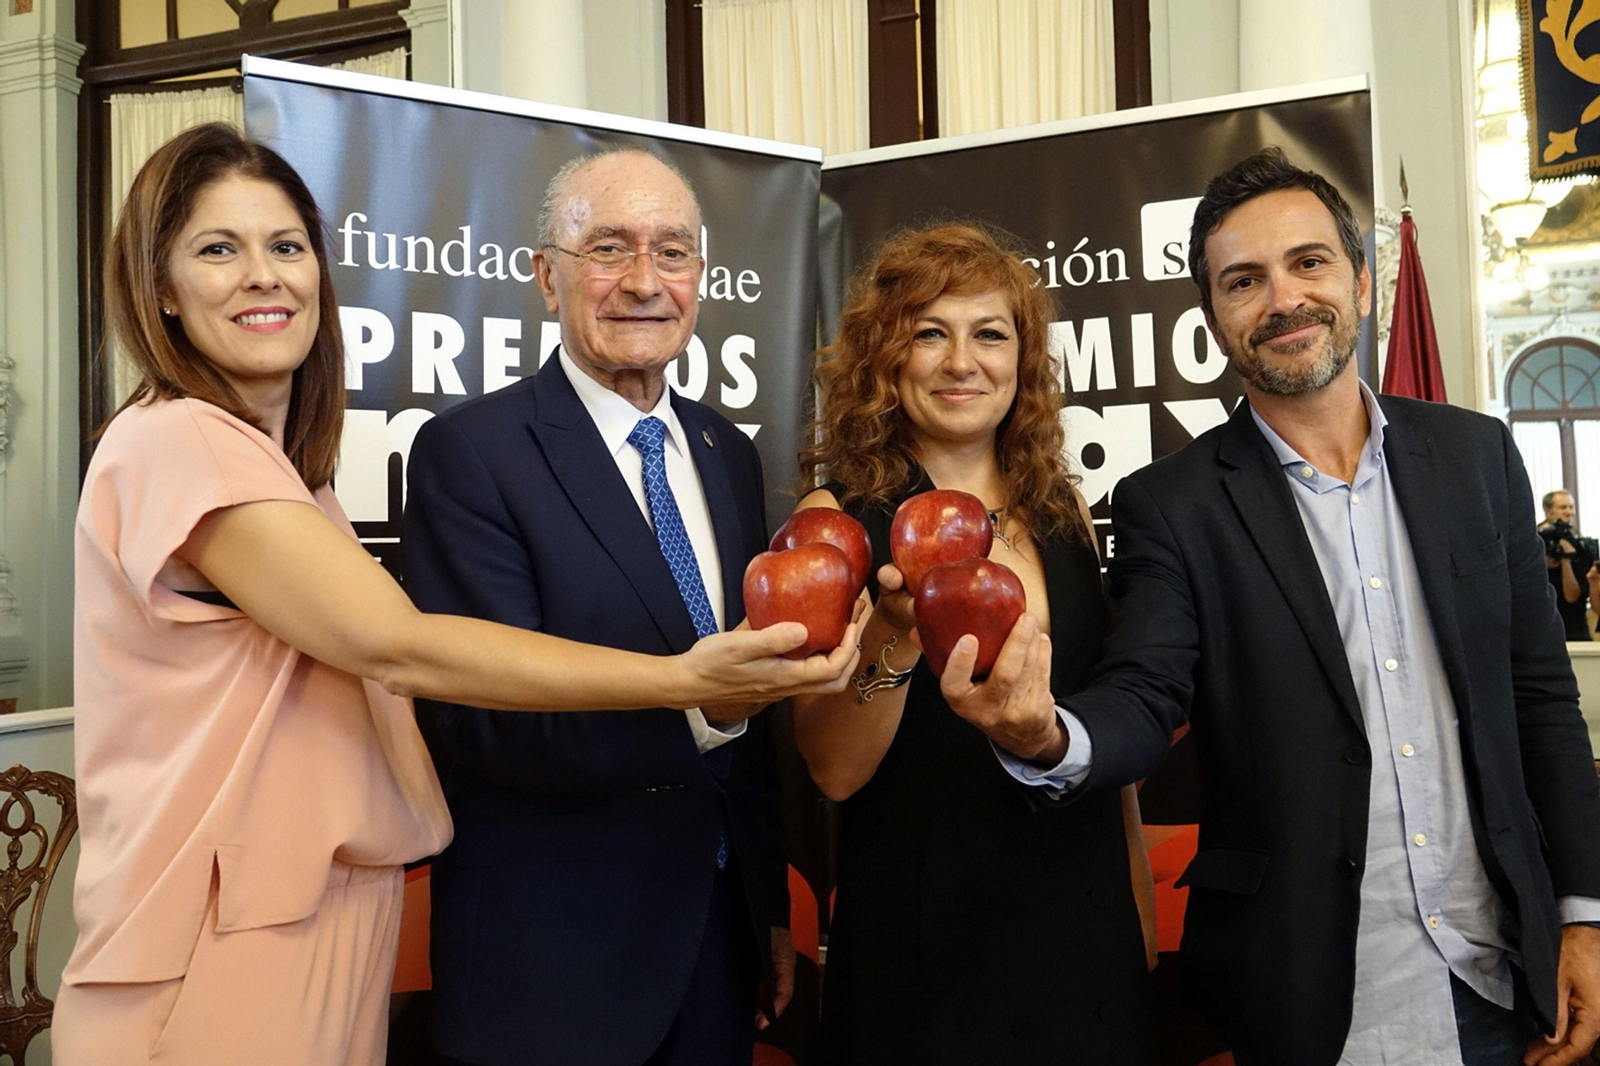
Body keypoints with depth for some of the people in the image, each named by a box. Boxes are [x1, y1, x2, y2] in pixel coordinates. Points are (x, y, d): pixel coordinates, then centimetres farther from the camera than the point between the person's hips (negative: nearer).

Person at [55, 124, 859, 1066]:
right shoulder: (171, 441, -16)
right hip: (218, 954, -8)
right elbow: (396, 648, -24)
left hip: (334, 922, 8)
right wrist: (683, 679, -28)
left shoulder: (282, 464, 13)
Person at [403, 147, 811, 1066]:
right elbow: (485, 722, -20)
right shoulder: (471, 452, -13)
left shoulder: (729, 453, 5)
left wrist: (773, 904, 14)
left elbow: (751, 721, 10)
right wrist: (693, 701, -35)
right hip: (553, 957, -5)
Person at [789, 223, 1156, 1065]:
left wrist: (1124, 872, 12)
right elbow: (834, 769, -14)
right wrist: (893, 641, -29)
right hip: (922, 942, -4)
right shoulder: (843, 514, -9)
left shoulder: (1061, 509, 3)